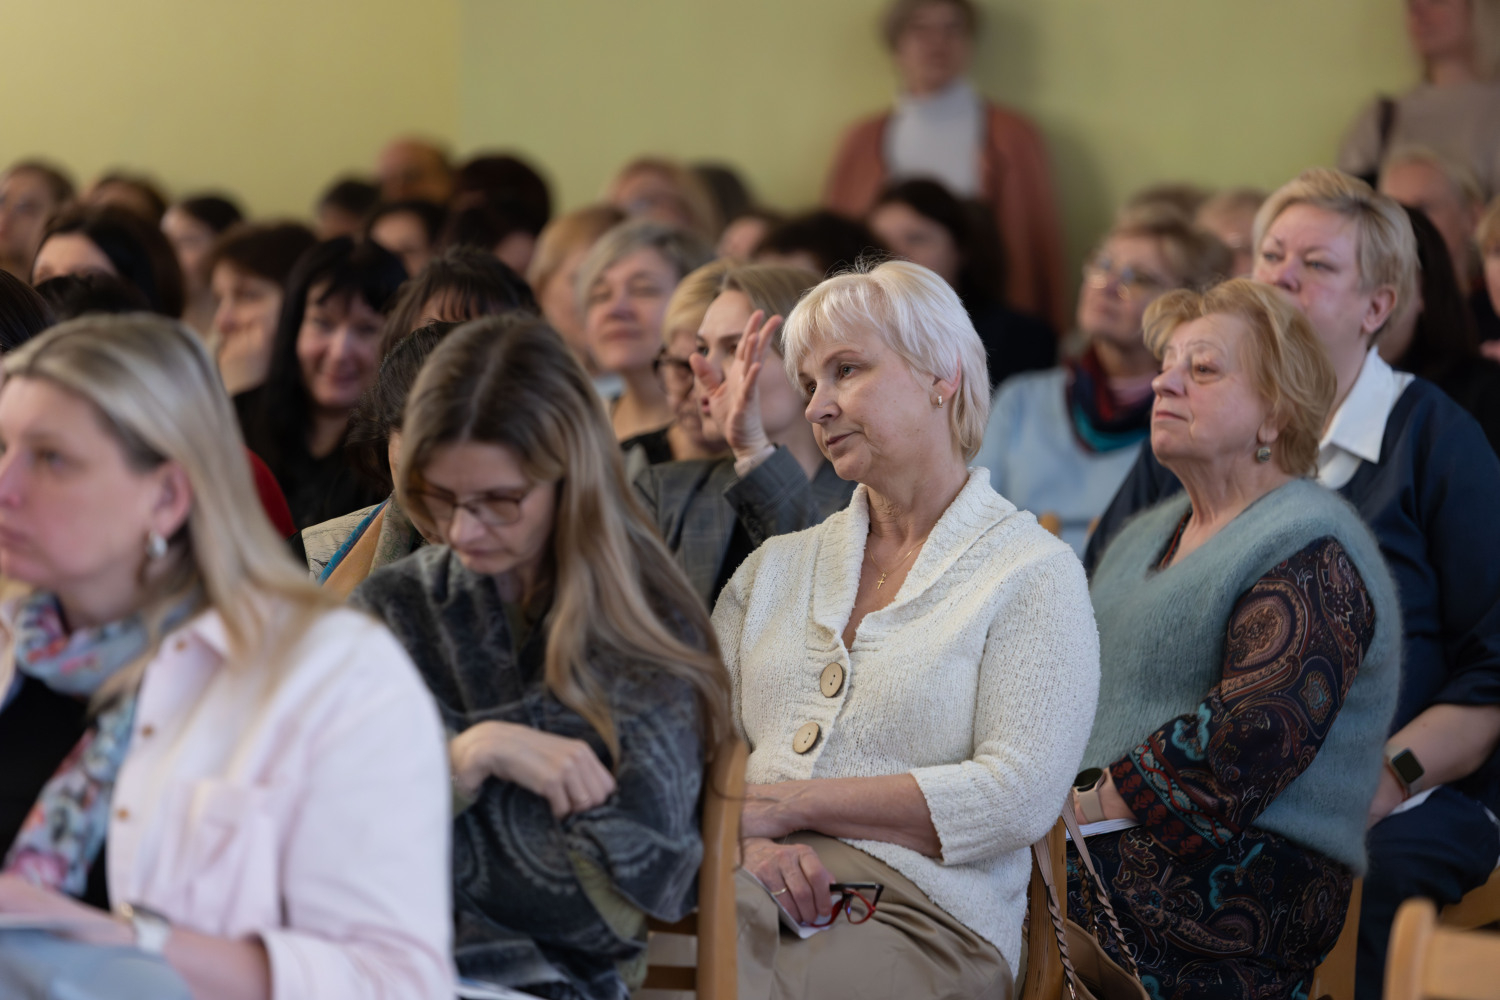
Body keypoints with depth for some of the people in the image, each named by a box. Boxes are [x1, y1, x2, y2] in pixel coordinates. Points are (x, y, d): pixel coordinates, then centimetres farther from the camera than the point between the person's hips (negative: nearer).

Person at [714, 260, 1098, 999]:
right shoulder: (777, 566, 23)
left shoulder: (1033, 576, 5)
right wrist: (743, 838, -9)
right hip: (752, 891, 5)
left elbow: (1018, 796, -8)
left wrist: (790, 804, -9)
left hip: (916, 917, -5)